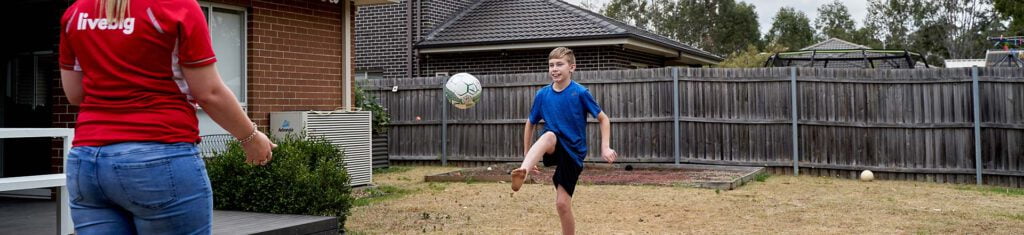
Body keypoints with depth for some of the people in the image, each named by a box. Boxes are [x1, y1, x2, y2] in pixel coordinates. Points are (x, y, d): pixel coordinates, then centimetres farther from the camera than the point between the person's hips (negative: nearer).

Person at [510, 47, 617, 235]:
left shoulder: (580, 93, -10)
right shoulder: (542, 95, 0)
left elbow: (603, 119, -2)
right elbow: (530, 124, 11)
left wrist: (605, 147, -14)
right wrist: (527, 157, 9)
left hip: (573, 152, -1)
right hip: (554, 149, 1)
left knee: (562, 203, -7)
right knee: (549, 135, -36)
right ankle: (522, 173, -61)